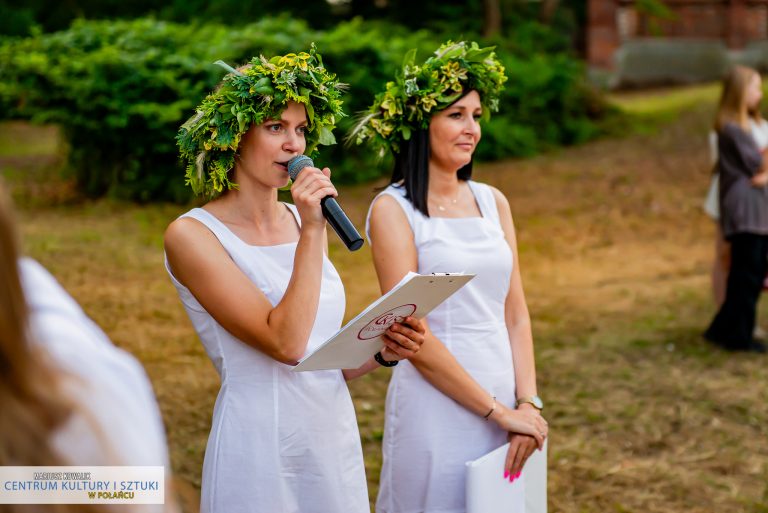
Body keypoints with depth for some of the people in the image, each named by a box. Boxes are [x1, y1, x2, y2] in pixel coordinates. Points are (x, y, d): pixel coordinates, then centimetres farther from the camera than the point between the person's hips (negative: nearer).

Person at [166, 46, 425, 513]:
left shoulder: (302, 220, 7)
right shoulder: (193, 235, -11)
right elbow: (286, 344, -20)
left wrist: (382, 352, -3)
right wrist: (311, 234, -20)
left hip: (338, 437, 6)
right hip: (263, 449, -6)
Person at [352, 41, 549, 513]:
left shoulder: (492, 202, 8)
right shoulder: (394, 209, -9)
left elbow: (516, 314, 8)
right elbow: (413, 336, -14)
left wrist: (528, 403, -4)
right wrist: (498, 411, -13)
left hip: (504, 399, 5)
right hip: (437, 407, -5)